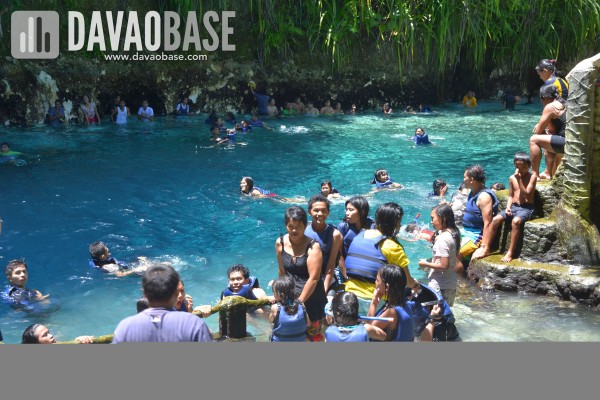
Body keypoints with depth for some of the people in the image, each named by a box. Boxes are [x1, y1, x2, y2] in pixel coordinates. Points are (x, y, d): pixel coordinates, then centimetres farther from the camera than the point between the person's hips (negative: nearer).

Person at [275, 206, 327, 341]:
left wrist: (299, 301, -19)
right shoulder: (280, 243, -3)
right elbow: (282, 272, 4)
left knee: (313, 334, 10)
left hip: (311, 298, -4)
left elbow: (313, 278, -19)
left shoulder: (313, 247, -17)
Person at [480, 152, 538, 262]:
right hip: (513, 206, 5)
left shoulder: (532, 176, -4)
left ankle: (510, 253, -30)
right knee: (495, 219, -18)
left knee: (515, 221, -35)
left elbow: (527, 194, -14)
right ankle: (487, 248, -11)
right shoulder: (512, 178, 9)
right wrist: (508, 207, -3)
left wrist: (519, 180, -18)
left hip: (526, 208, -5)